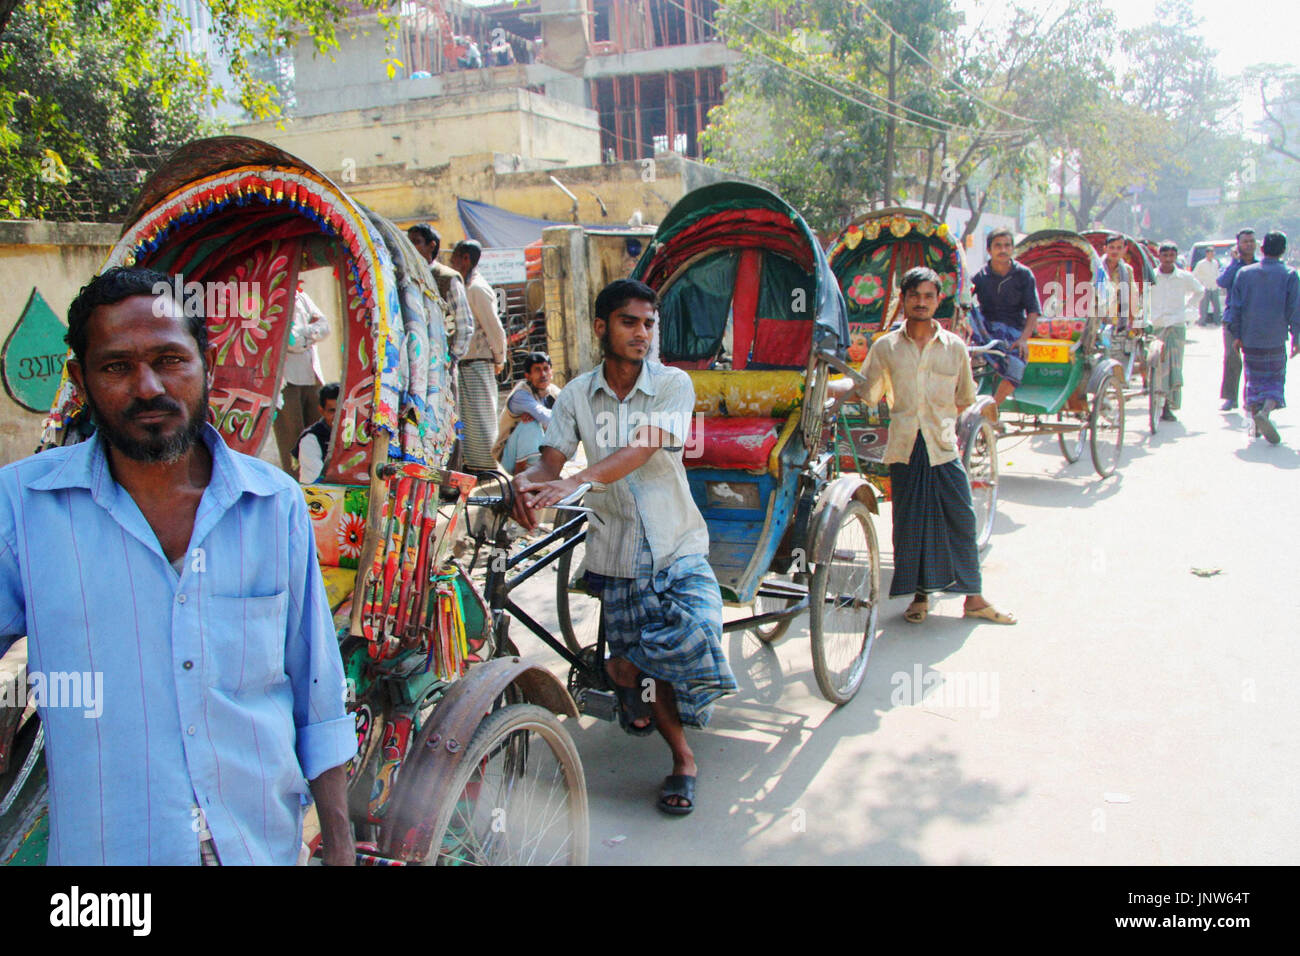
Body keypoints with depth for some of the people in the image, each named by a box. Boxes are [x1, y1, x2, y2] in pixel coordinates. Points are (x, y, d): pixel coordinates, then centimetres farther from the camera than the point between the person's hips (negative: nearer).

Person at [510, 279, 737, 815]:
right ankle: (682, 760, 26)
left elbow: (642, 448, -22)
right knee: (648, 677, 2)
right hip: (617, 554, 2)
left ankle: (623, 668, 5)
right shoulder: (577, 395, 3)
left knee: (699, 638, -24)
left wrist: (575, 481, -38)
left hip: (678, 548, -1)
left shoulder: (672, 385, -6)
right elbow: (550, 462, -3)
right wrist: (525, 483, -29)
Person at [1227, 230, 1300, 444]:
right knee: (1275, 380, 6)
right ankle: (1266, 411, -21)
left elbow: (1235, 306, 2)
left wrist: (1236, 335, 7)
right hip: (1276, 340, -2)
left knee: (1254, 379, 15)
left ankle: (1254, 422, 14)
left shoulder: (1244, 273, 2)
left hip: (1249, 339, 2)